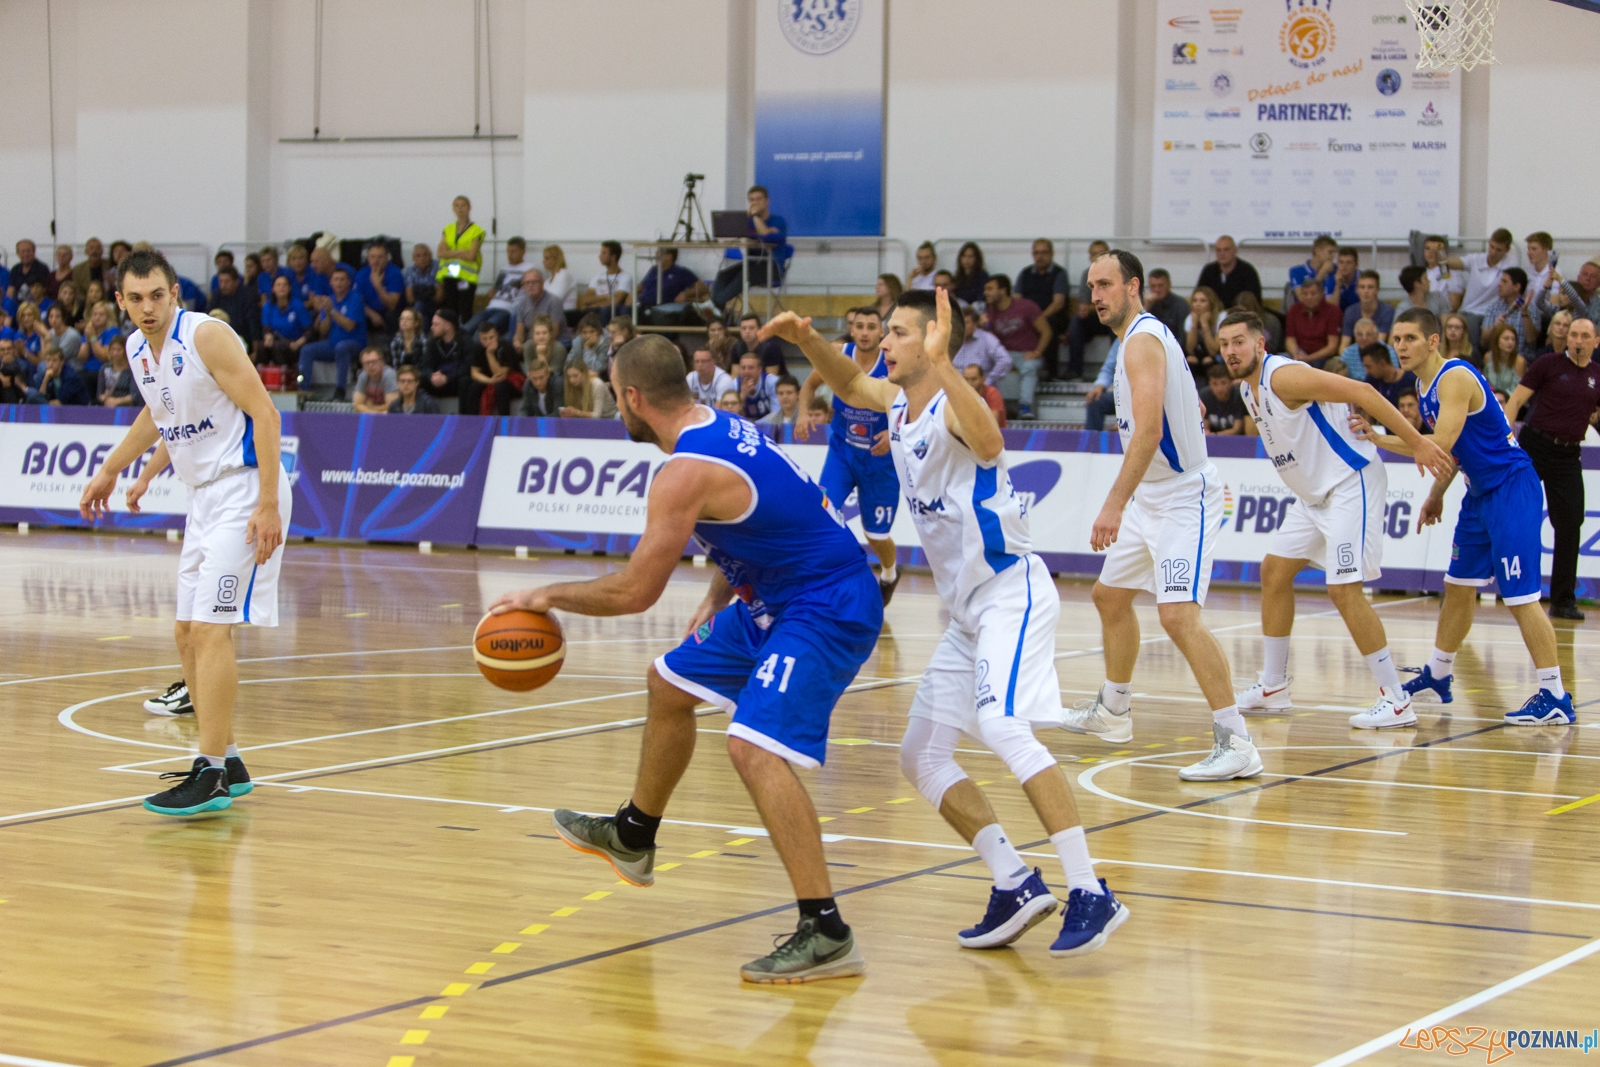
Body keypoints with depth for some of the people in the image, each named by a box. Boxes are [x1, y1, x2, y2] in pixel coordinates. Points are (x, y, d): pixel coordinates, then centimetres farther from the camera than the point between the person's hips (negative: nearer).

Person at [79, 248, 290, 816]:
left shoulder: (207, 336, -16)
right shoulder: (139, 353, 8)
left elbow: (264, 413, -19)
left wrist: (267, 504, -25)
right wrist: (110, 469, 35)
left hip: (245, 491, -9)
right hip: (205, 496, 9)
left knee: (211, 629, -14)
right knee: (187, 632, 11)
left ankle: (211, 777, -12)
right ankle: (226, 763, 21)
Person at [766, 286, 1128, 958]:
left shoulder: (952, 405, -17)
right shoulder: (897, 401, 10)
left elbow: (989, 443, -40)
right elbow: (850, 384, 30)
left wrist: (942, 365, -48)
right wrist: (807, 340, 12)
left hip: (1010, 594, -10)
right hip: (967, 610, 10)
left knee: (1002, 728, -30)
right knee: (921, 757, 10)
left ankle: (1091, 895, -30)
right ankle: (1018, 888, 10)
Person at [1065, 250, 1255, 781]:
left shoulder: (1143, 339, -18)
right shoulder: (1143, 335, 14)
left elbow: (1148, 428, -29)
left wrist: (1116, 503, -34)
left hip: (1182, 497, -11)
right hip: (1152, 496, 11)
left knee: (1178, 613, -22)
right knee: (1110, 595, 23)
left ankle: (1235, 743, -24)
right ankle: (1113, 710, 40)